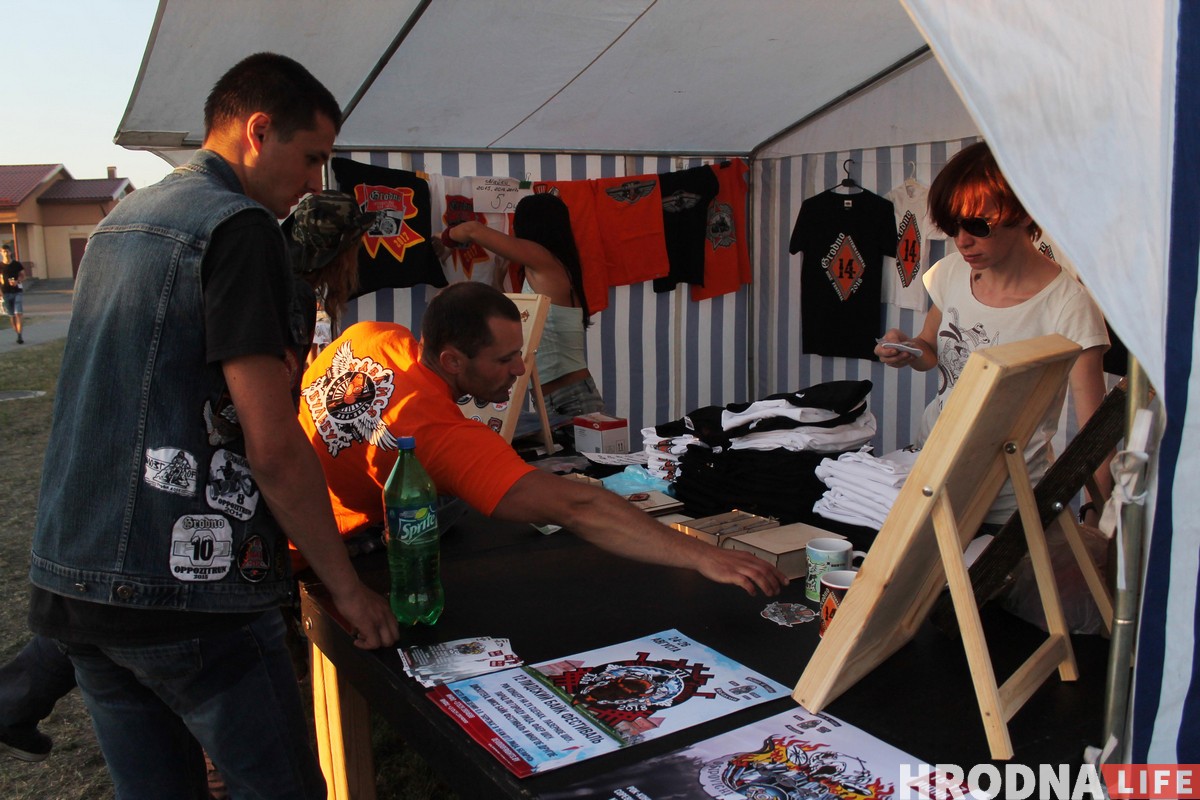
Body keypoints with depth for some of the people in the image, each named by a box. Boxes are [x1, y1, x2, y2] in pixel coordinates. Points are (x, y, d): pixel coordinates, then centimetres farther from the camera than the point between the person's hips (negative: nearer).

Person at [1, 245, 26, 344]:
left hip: (18, 292, -2)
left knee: (18, 314, -10)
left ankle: (20, 336, -13)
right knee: (12, 316, 6)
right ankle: (18, 335, 15)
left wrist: (17, 281, -18)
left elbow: (23, 276, 3)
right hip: (6, 293, 2)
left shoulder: (17, 264, 1)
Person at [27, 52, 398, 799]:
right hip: (184, 586, -8)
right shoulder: (239, 225, -12)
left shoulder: (119, 220, 15)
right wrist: (348, 586, -8)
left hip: (71, 575, 9)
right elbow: (272, 445, -17)